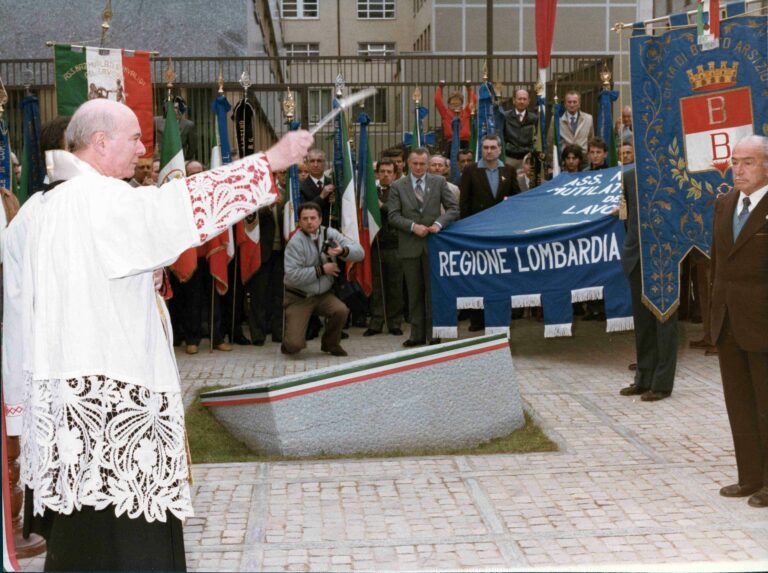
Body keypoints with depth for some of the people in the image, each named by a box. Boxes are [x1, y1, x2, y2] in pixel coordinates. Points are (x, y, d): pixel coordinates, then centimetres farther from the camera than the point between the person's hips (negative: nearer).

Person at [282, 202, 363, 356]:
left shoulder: (329, 234, -2)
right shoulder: (295, 242, -15)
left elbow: (359, 253, -8)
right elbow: (293, 276, -25)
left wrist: (342, 251, -29)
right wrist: (321, 269, -20)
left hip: (323, 294, 4)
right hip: (298, 297, -4)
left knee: (341, 310, -27)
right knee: (294, 346, -17)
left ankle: (330, 344, 4)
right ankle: (290, 341, 24)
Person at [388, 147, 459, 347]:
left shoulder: (439, 182, 5)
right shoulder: (398, 186, 4)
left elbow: (453, 208, 3)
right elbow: (393, 216, -1)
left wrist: (439, 223, -13)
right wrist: (413, 226, -14)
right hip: (410, 246, 0)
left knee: (433, 290, 4)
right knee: (414, 292, 5)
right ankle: (417, 334, 11)